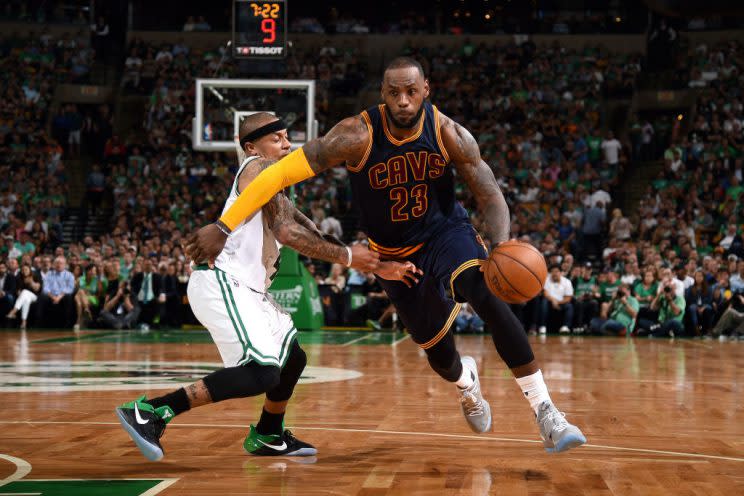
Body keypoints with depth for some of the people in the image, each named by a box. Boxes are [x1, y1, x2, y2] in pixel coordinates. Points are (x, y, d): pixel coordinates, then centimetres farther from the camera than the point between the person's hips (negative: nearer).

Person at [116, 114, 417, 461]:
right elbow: (287, 232, -17)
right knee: (262, 372, -23)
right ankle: (151, 411, -25)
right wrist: (347, 257, -10)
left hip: (245, 289, 11)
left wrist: (379, 267, 15)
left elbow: (315, 236, 22)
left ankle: (267, 437, 41)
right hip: (221, 283, -11)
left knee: (292, 358, 22)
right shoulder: (259, 168, -7)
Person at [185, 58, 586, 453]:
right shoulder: (358, 136, -26)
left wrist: (501, 247, -39)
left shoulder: (449, 134, -20)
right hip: (395, 253, 0)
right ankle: (467, 384, 51)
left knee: (489, 299, -30)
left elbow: (490, 198, -17)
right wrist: (223, 227, -29)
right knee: (439, 353, 9)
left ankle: (545, 413, -24)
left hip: (446, 232, 0)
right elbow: (283, 171, -26)